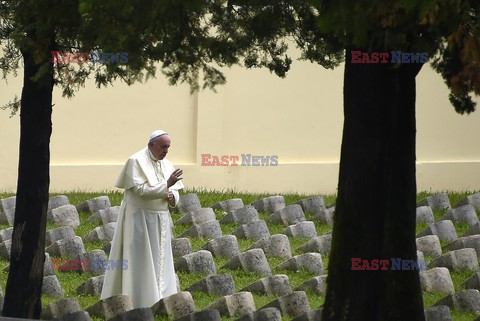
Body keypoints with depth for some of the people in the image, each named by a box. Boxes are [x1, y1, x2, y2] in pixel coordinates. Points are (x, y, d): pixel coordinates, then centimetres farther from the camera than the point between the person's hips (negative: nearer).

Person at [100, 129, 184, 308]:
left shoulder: (166, 164, 10)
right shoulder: (136, 161, -12)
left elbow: (174, 191, 12)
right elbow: (140, 190, -21)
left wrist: (172, 197, -12)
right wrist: (166, 185, -26)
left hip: (160, 221, 7)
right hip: (139, 219, -7)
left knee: (159, 262, 6)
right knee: (139, 262, -5)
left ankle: (159, 301, 10)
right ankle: (138, 305, -1)